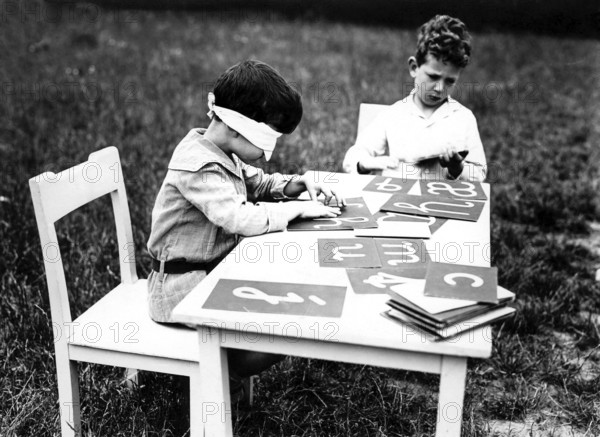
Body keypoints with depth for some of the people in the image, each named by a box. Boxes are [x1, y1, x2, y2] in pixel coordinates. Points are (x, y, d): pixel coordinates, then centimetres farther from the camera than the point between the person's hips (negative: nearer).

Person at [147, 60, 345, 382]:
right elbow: (241, 218, -35)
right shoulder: (198, 167, -25)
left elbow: (259, 183, 20)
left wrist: (299, 183, 2)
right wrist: (298, 208, -22)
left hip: (215, 268, 10)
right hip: (184, 288, -10)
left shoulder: (225, 154, 6)